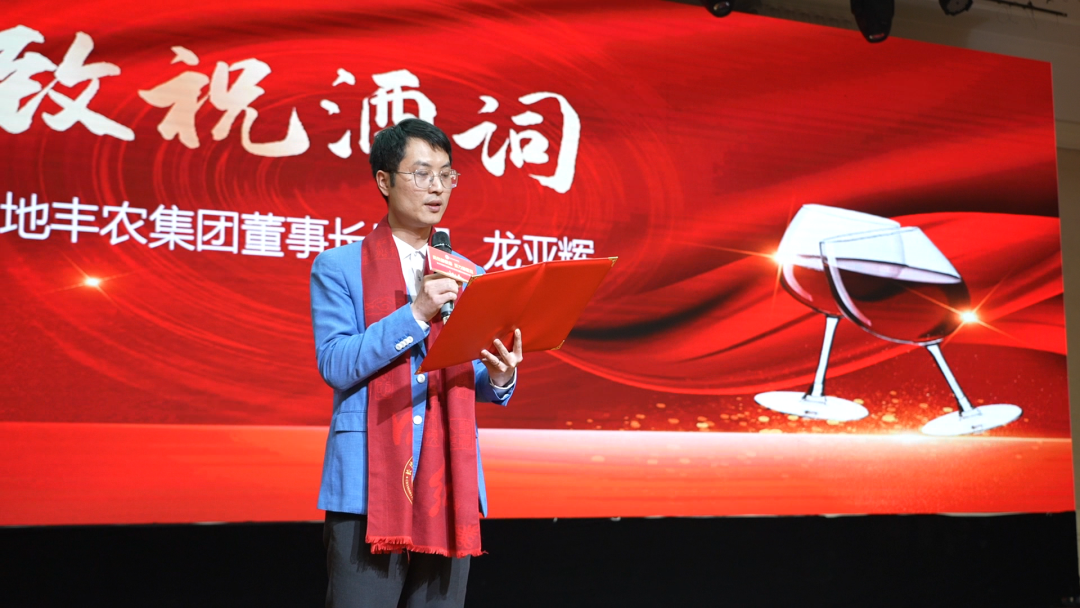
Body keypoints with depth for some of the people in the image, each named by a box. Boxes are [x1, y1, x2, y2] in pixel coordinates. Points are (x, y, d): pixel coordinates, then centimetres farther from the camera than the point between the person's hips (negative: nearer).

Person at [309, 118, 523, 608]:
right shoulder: (338, 267, 4)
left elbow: (474, 384, 16)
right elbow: (334, 364, -8)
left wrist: (499, 378, -8)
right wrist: (415, 314, -15)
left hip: (450, 478, 4)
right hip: (368, 483, -4)